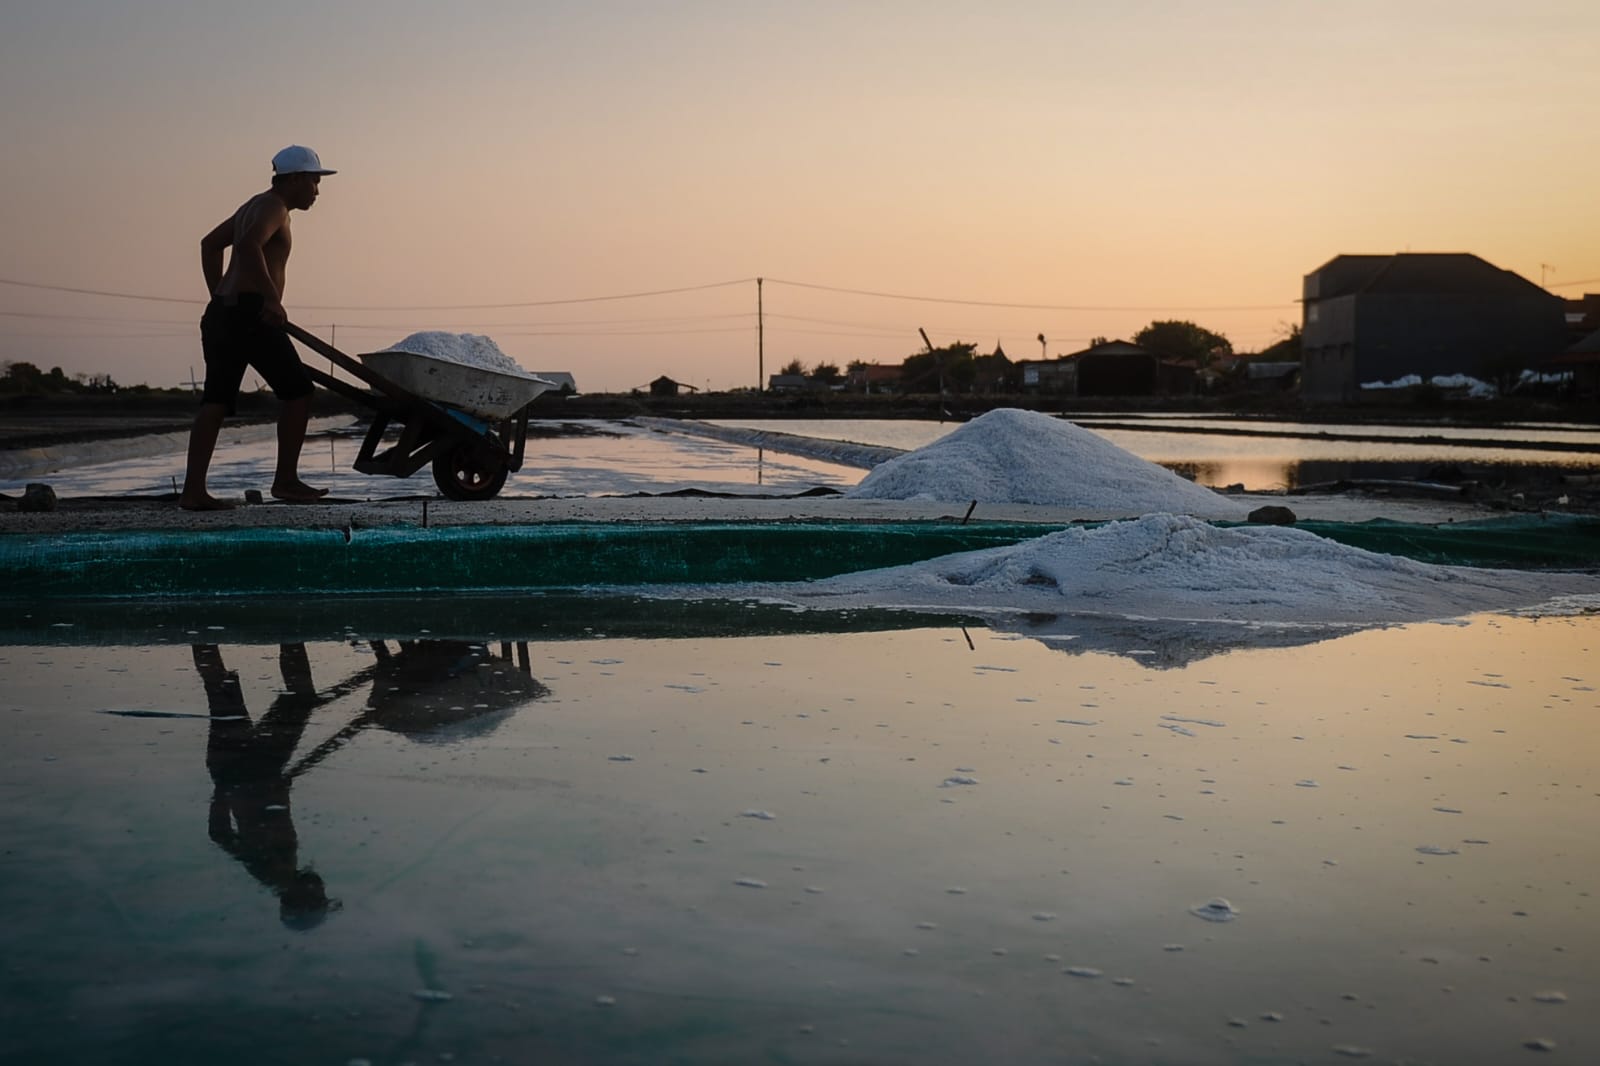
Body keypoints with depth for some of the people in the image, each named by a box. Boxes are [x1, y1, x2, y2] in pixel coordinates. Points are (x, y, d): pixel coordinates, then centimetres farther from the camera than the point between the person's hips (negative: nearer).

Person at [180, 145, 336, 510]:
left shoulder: (254, 206, 25)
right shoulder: (273, 207, -6)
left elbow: (209, 244, 32)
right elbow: (249, 245, -25)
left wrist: (219, 296, 28)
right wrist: (272, 298, -26)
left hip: (221, 313, 10)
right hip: (249, 313, -10)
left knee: (216, 402, 4)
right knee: (298, 391, -1)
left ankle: (193, 490, -2)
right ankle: (285, 480, 0)